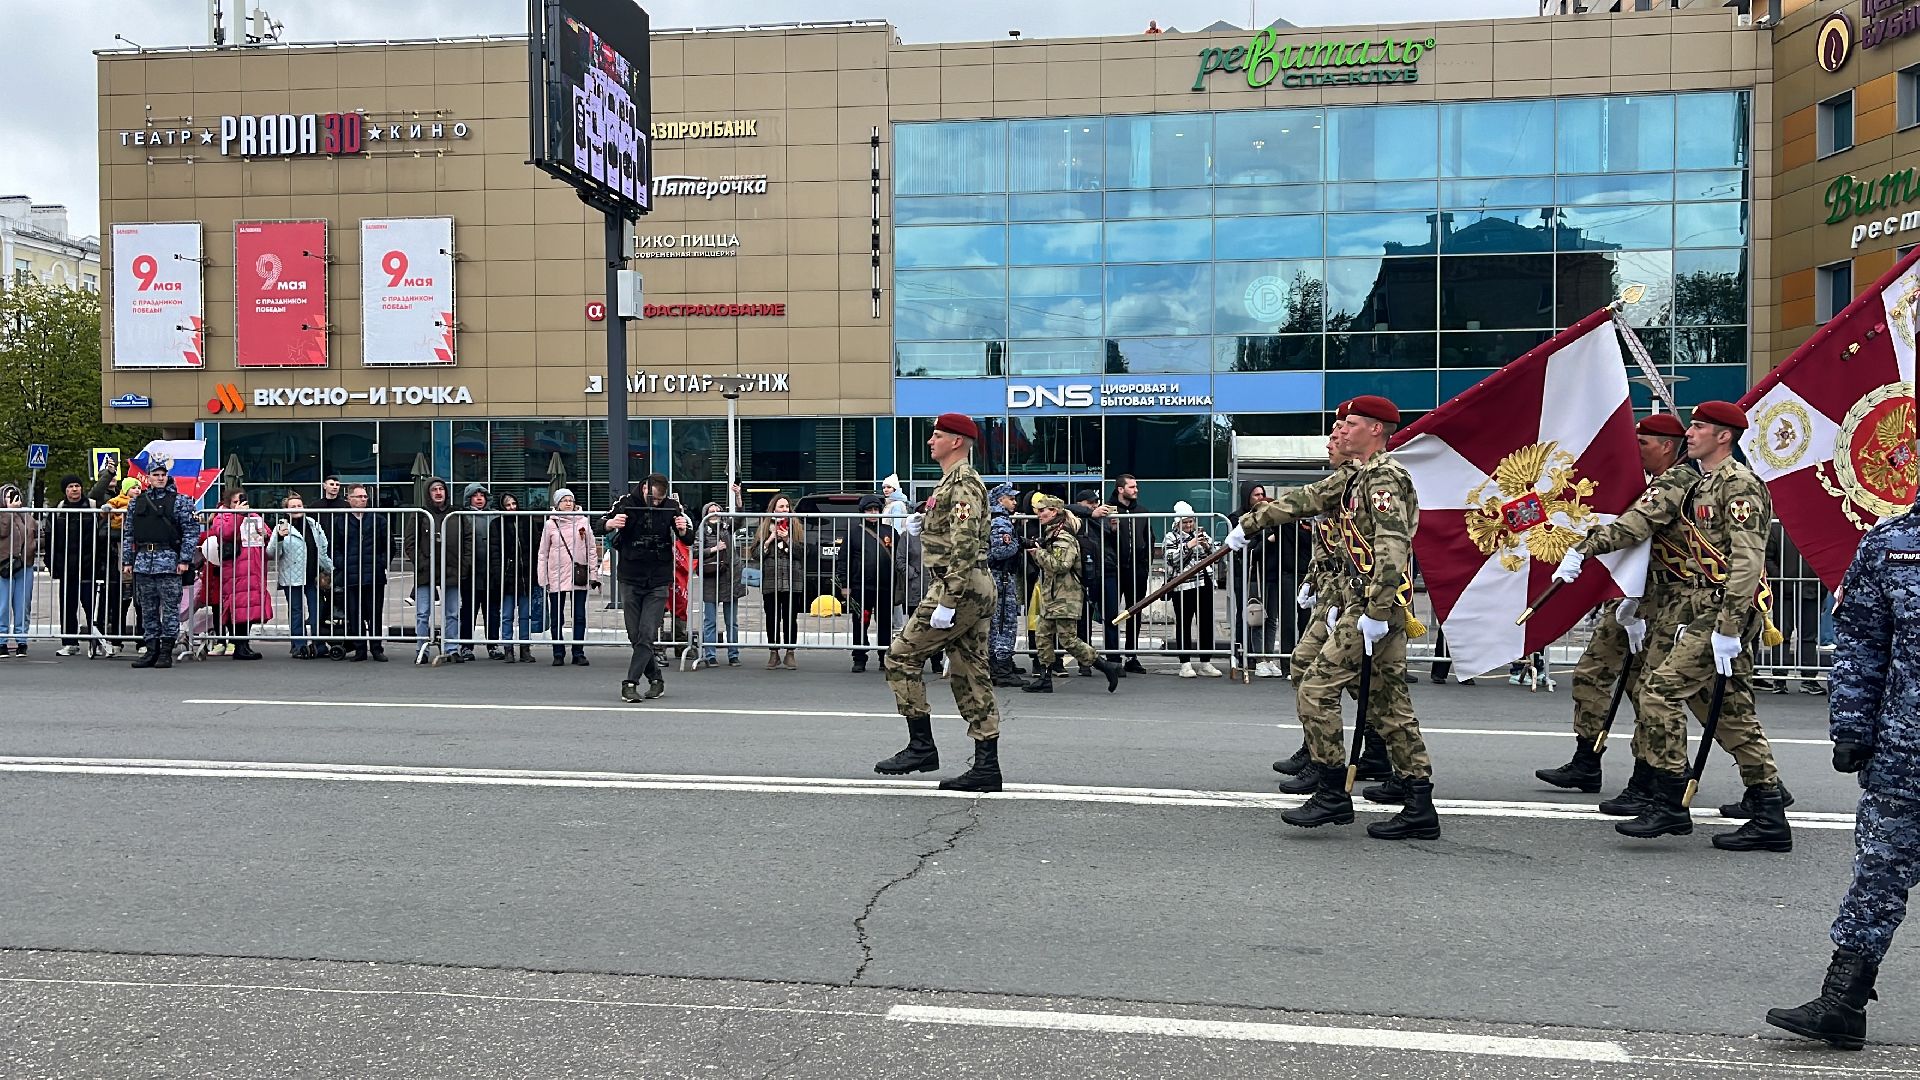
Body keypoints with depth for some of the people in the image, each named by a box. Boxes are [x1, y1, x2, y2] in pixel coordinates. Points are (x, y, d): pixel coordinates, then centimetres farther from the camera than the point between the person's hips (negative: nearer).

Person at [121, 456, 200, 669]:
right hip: (143, 561, 4)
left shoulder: (180, 501, 1)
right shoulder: (137, 502, 13)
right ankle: (151, 650, 13)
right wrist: (127, 561, 10)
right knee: (147, 609, 7)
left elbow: (191, 531, -2)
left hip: (169, 561, -4)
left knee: (170, 608, -3)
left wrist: (185, 559, -8)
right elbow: (128, 534, 16)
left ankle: (166, 651, 1)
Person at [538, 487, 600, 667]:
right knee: (556, 618, 5)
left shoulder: (583, 522, 5)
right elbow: (543, 554, 5)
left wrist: (594, 574, 2)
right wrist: (543, 578, 0)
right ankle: (558, 654, 13)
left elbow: (592, 550, 7)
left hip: (579, 577, 1)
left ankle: (579, 653, 10)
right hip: (556, 577, 0)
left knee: (579, 617, 3)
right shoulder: (550, 524, 3)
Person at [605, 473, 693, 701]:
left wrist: (683, 530, -25)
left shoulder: (672, 507, -3)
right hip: (630, 581, 1)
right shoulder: (627, 503, -4)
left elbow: (689, 540, -1)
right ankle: (656, 680, 17)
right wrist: (611, 524, -27)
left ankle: (631, 683, -9)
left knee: (646, 635, -11)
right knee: (635, 636, 4)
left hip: (658, 582, -1)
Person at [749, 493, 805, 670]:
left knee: (790, 618, 2)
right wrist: (770, 539, -6)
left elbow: (803, 551, 0)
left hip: (792, 581, 0)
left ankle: (790, 653, 10)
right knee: (772, 618, 3)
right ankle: (774, 653, 12)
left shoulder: (796, 527, 8)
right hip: (770, 581, 1)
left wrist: (787, 540, -10)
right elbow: (755, 554, 4)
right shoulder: (764, 528, 9)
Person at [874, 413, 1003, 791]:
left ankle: (921, 746, 0)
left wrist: (947, 602, -24)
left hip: (958, 588, -10)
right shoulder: (956, 481, 20)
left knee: (901, 657, -3)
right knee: (971, 674, 8)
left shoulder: (962, 483, -13)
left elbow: (964, 546, -22)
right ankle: (986, 767, 8)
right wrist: (923, 528, 12)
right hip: (977, 590, 10)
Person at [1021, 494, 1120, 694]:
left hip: (1065, 597, -10)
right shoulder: (1050, 534, 17)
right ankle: (1044, 678, 11)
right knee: (1044, 636, 8)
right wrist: (1034, 551, 6)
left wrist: (1039, 551, -15)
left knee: (1068, 639, -10)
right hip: (1051, 595, 10)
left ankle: (1106, 666, -5)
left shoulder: (1064, 538, -13)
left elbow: (1059, 565, -23)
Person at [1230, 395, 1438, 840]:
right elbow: (1303, 499, 26)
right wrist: (1249, 523, 32)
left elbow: (1392, 549, -23)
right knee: (1388, 701, 12)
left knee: (1317, 688, -8)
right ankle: (1416, 795, 18)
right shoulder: (1356, 477, 18)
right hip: (1386, 604, 10)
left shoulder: (1385, 477, -13)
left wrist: (1375, 613, -27)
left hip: (1378, 602, -10)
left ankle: (1332, 795, -5)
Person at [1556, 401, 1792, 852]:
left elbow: (1748, 560, -19)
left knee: (1660, 690, -12)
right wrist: (1584, 548, 13)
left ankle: (1667, 803, -7)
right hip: (1709, 612, 10)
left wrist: (1727, 627, -24)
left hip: (1723, 613, -10)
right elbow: (1642, 519, 19)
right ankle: (1770, 817, 13)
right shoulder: (1697, 487, 18)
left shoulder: (1739, 484, -11)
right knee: (1732, 712, 9)